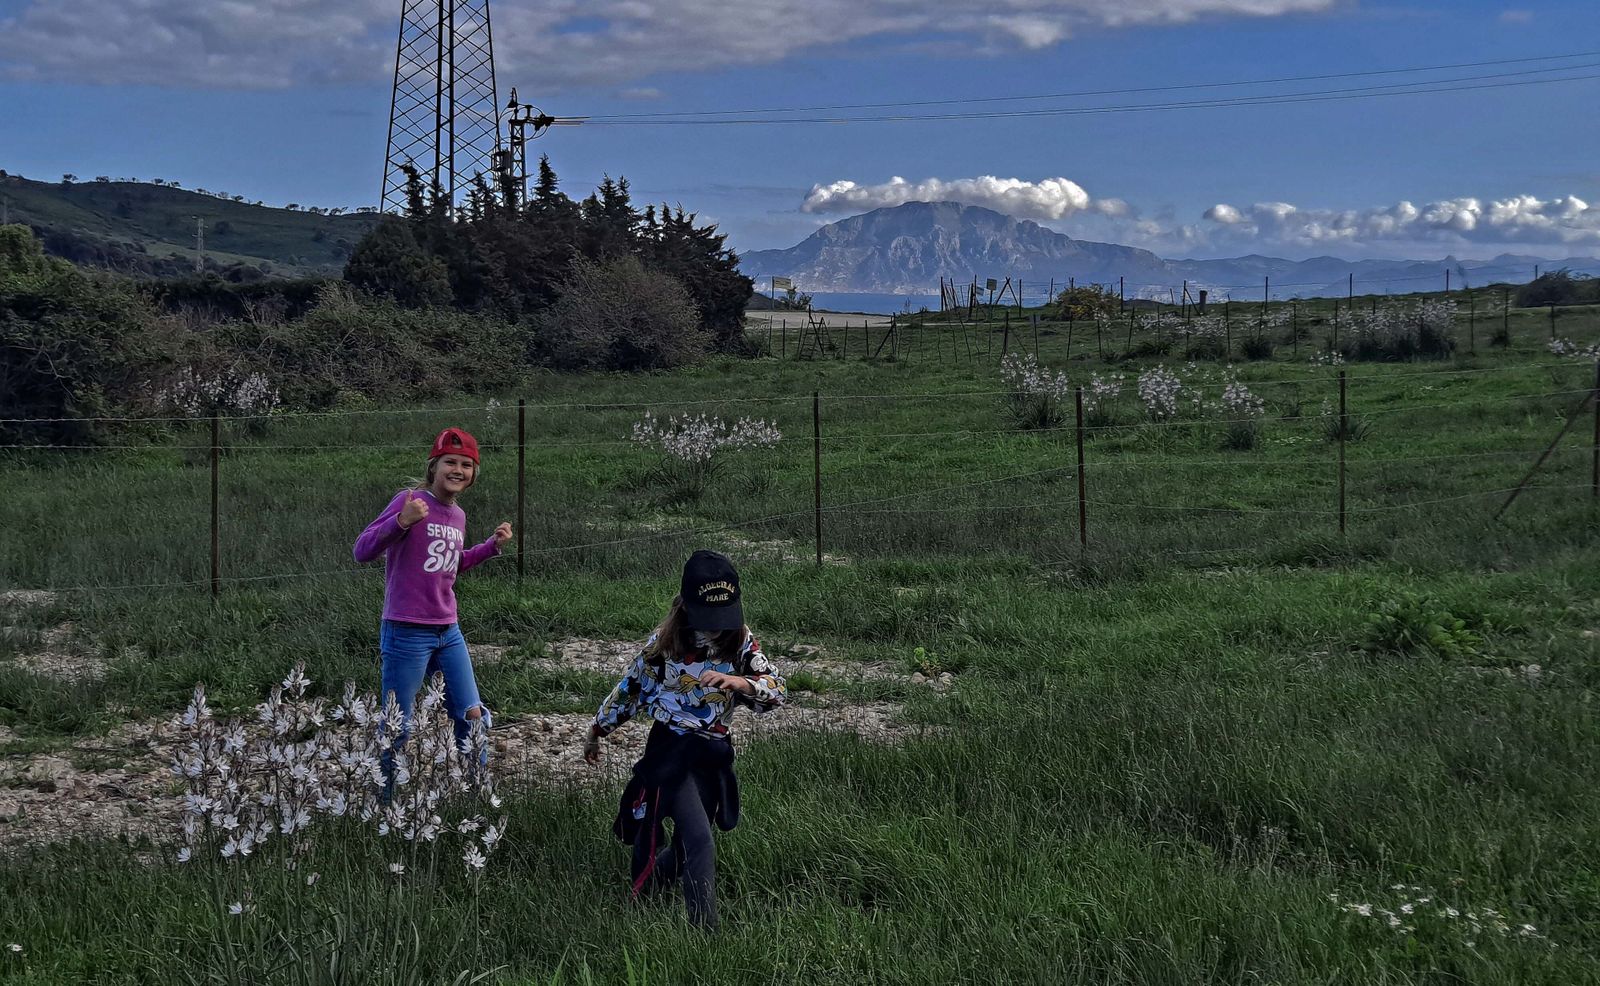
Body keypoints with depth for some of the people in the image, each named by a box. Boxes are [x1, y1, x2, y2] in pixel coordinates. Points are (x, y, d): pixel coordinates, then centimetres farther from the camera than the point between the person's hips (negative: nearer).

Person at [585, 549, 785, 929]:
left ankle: (643, 890, 40)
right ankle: (705, 930, -13)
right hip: (671, 750, -4)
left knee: (685, 849, 13)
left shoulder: (741, 643, -4)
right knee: (700, 842, -18)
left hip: (714, 754, 4)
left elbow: (776, 689, -13)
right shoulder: (664, 643, -9)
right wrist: (596, 733, 15)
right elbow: (629, 690, 4)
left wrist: (736, 681, -33)